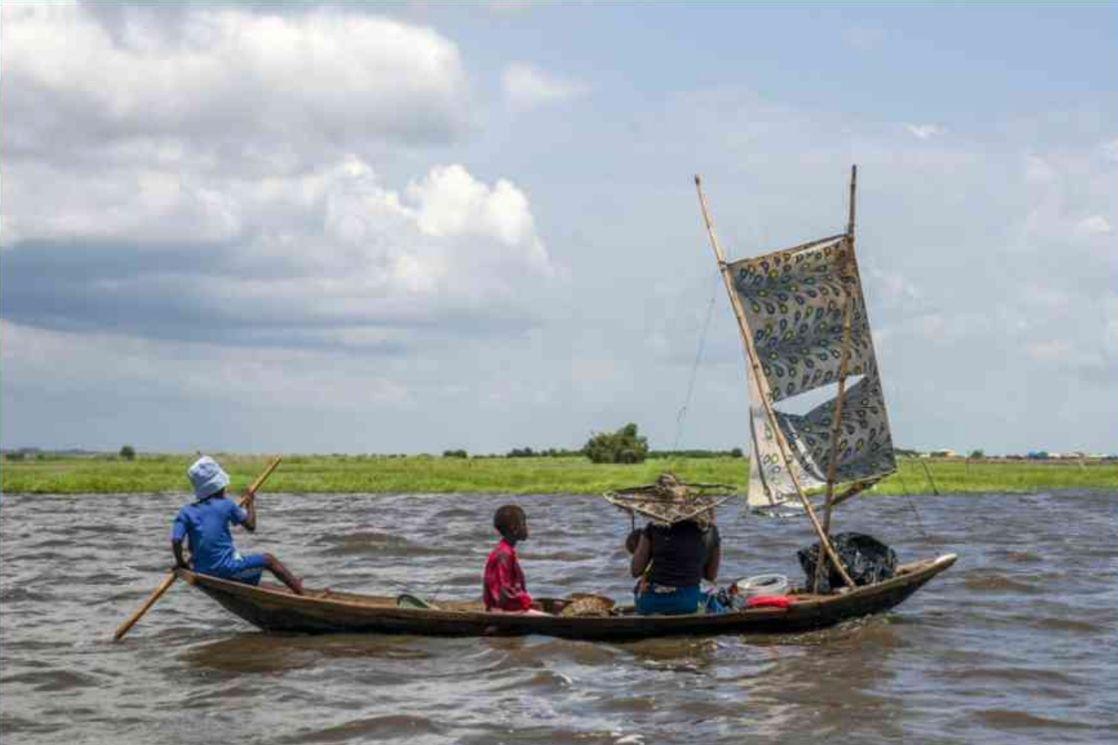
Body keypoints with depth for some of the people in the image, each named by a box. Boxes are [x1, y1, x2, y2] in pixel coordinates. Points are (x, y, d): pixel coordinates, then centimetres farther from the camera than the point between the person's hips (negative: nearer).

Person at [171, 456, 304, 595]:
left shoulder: (186, 512, 4)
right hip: (227, 568, -5)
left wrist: (181, 562, 6)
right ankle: (300, 591, 18)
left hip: (201, 573, 5)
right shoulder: (226, 505, -4)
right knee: (268, 560, 14)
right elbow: (251, 526, 5)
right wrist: (251, 504, 19)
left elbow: (175, 541, -9)